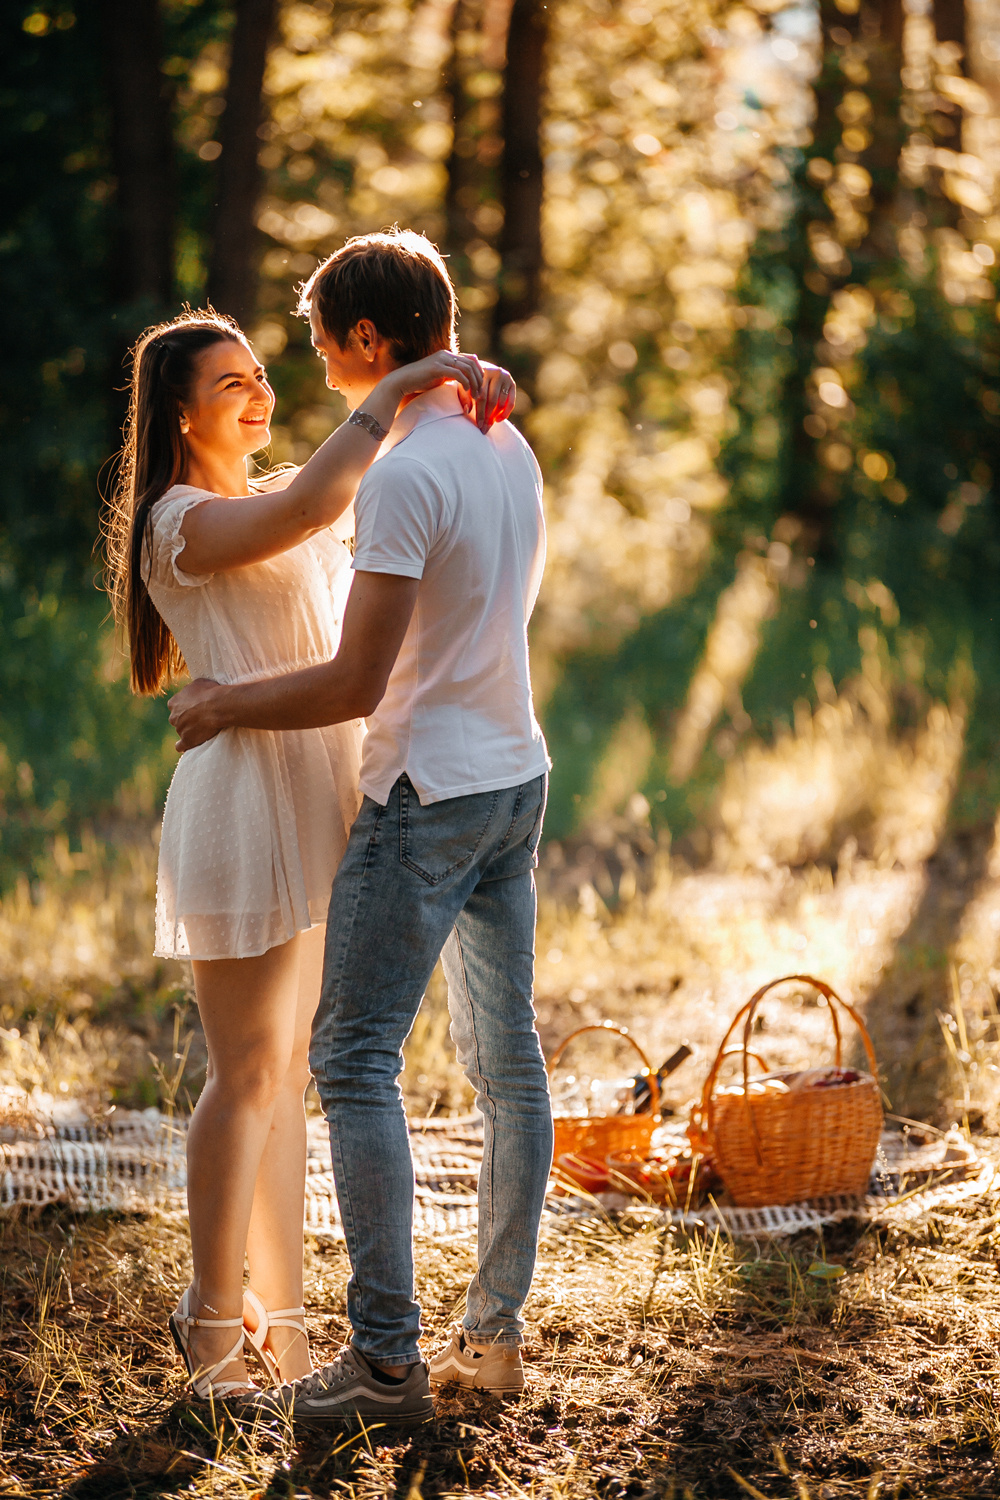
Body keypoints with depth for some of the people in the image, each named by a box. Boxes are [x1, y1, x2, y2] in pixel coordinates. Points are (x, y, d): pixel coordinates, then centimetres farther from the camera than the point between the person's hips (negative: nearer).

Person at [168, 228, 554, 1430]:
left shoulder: (401, 479, -20)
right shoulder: (509, 451, 8)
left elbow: (356, 687, -21)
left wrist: (222, 707, -6)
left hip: (429, 794, -9)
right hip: (515, 777, 9)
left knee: (354, 1060, -4)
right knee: (506, 1057, 12)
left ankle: (386, 1360, -4)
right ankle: (494, 1334, 19)